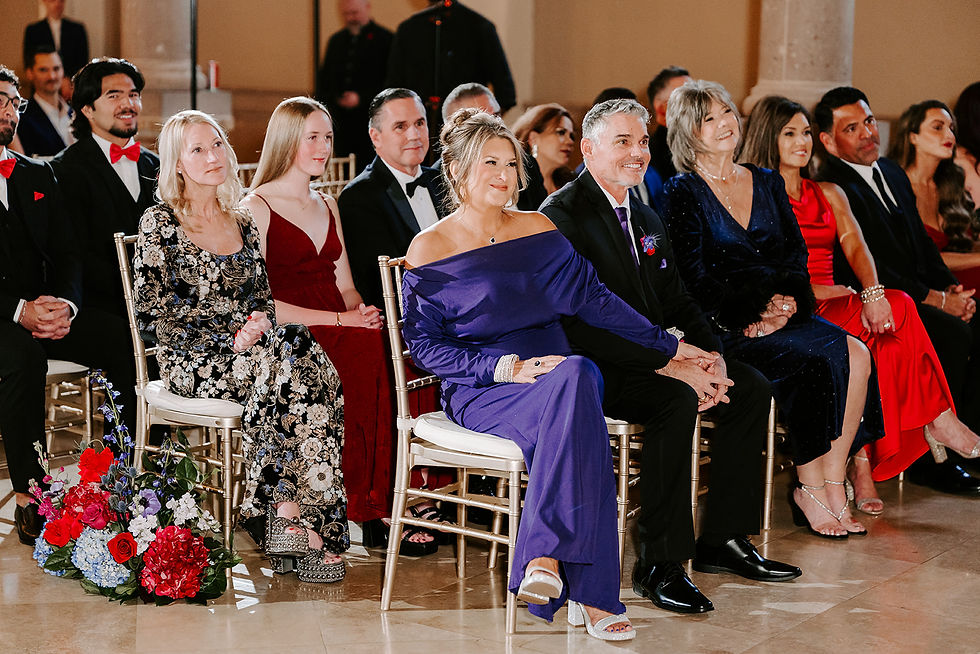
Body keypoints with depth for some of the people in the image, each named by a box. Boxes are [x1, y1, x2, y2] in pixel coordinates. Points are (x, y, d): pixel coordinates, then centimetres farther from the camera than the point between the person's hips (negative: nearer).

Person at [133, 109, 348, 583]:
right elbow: (151, 314, -5)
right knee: (278, 368, -34)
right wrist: (228, 336, -14)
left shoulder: (241, 223, 17)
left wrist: (261, 324, -6)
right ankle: (289, 511, -34)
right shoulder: (160, 224, 0)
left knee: (314, 366, -28)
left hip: (251, 346, 5)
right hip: (192, 363, -5)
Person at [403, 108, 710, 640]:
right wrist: (508, 367, -13)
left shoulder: (538, 230, 14)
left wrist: (668, 345, 12)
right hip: (480, 392, -4)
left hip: (555, 373, 4)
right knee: (574, 400, -36)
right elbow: (424, 343, -1)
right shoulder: (430, 251, 1)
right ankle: (587, 592, -41)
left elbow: (592, 298, 15)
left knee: (579, 376, -35)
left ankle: (544, 556, -37)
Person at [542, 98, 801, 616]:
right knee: (676, 402, -32)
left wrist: (711, 356, -6)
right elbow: (580, 323, -22)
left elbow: (676, 302, 15)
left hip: (652, 355, 9)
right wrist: (668, 366, -26)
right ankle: (659, 566, -25)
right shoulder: (562, 215, -13)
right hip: (592, 367, -9)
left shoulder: (646, 218, 17)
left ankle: (722, 540, 5)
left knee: (751, 388, -3)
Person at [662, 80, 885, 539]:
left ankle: (833, 484, -17)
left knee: (857, 355, -22)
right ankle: (811, 491, -16)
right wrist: (750, 313, -14)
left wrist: (788, 299, -8)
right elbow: (695, 277, -8)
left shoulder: (767, 184, 18)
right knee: (818, 358, -29)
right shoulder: (684, 193, 1)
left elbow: (797, 253, 12)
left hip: (784, 315, 6)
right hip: (723, 328, -6)